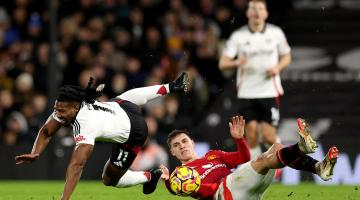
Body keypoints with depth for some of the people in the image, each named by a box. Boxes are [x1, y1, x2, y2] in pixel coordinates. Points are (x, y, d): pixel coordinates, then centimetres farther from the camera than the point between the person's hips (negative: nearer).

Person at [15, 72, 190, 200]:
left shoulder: (85, 127, -46)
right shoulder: (65, 106, -24)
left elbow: (77, 165, -54)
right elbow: (46, 132, -14)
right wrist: (35, 154, -34)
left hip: (133, 135, -7)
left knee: (110, 180, 1)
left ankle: (150, 177, 22)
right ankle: (170, 88, 59)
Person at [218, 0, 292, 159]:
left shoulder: (275, 33, 1)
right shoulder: (238, 36, -1)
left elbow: (286, 57, 14)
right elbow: (222, 63, -4)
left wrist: (277, 67, -8)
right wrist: (237, 62, -26)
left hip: (270, 92, 0)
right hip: (247, 94, 0)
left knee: (269, 137, -6)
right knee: (252, 133, -6)